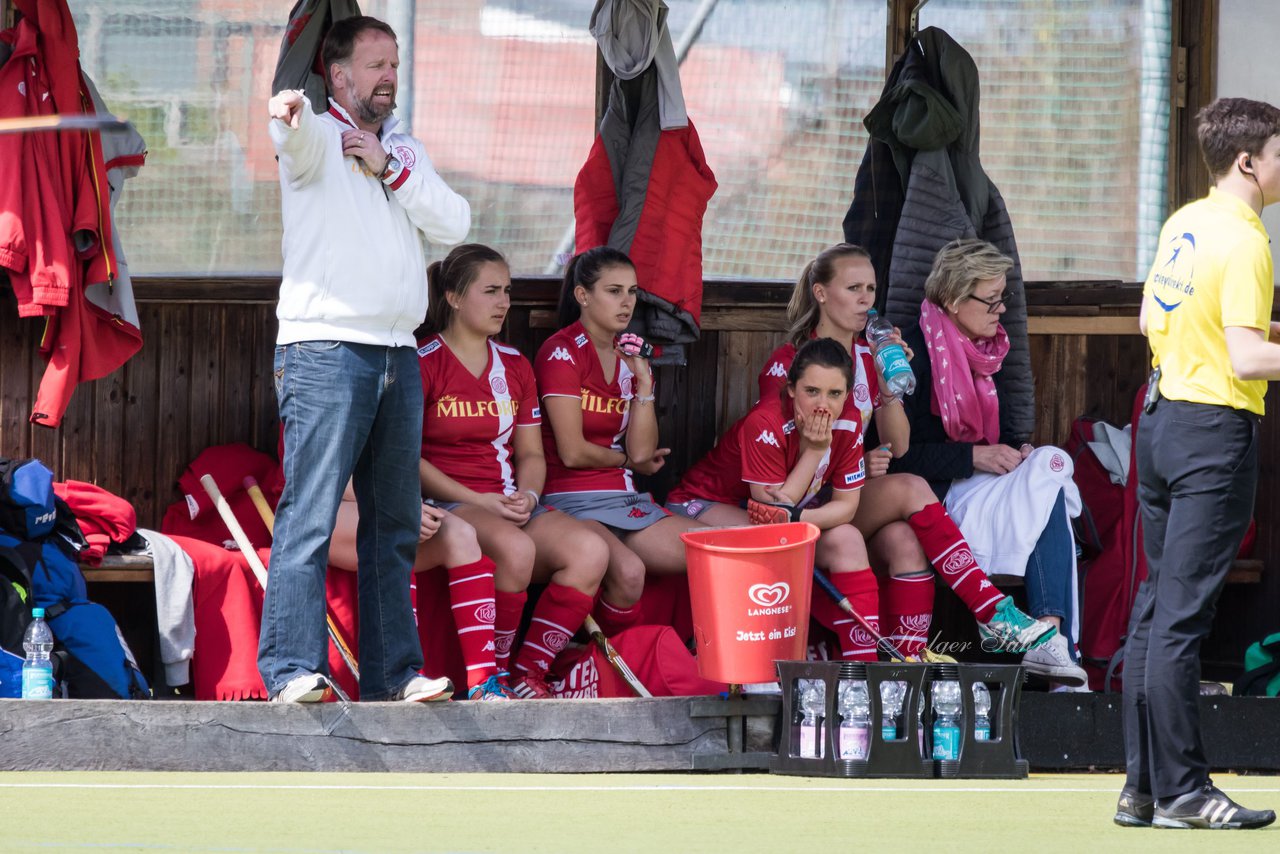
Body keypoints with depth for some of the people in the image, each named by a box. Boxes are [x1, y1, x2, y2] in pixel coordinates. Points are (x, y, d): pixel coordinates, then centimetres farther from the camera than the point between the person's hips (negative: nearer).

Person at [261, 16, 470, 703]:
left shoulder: (404, 150, 21)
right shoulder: (319, 136, 2)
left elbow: (453, 223, 9)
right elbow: (293, 138, -23)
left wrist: (390, 170, -3)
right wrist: (286, 116, -47)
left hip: (397, 354, 7)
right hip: (324, 348, -7)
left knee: (394, 519, 7)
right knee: (310, 512, -13)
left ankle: (392, 671, 11)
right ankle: (292, 668, -18)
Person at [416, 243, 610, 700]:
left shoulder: (515, 366, 19)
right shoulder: (424, 364, -1)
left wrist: (527, 496, -4)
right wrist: (477, 500, -15)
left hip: (511, 503, 6)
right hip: (448, 504, -6)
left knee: (591, 551, -22)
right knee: (515, 548, -38)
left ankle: (529, 676, -17)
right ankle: (490, 676, -22)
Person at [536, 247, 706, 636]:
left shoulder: (631, 355, 14)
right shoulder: (562, 352, -7)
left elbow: (643, 452, 5)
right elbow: (572, 452, -11)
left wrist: (644, 381, -3)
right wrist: (628, 461, 6)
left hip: (626, 501, 7)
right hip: (574, 499, -7)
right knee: (628, 570, -36)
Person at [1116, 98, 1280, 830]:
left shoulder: (1184, 223, 10)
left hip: (1162, 418, 9)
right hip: (1216, 432, -9)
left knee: (1155, 611, 10)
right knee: (1181, 619, -7)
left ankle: (1143, 788, 13)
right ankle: (1181, 791, -3)